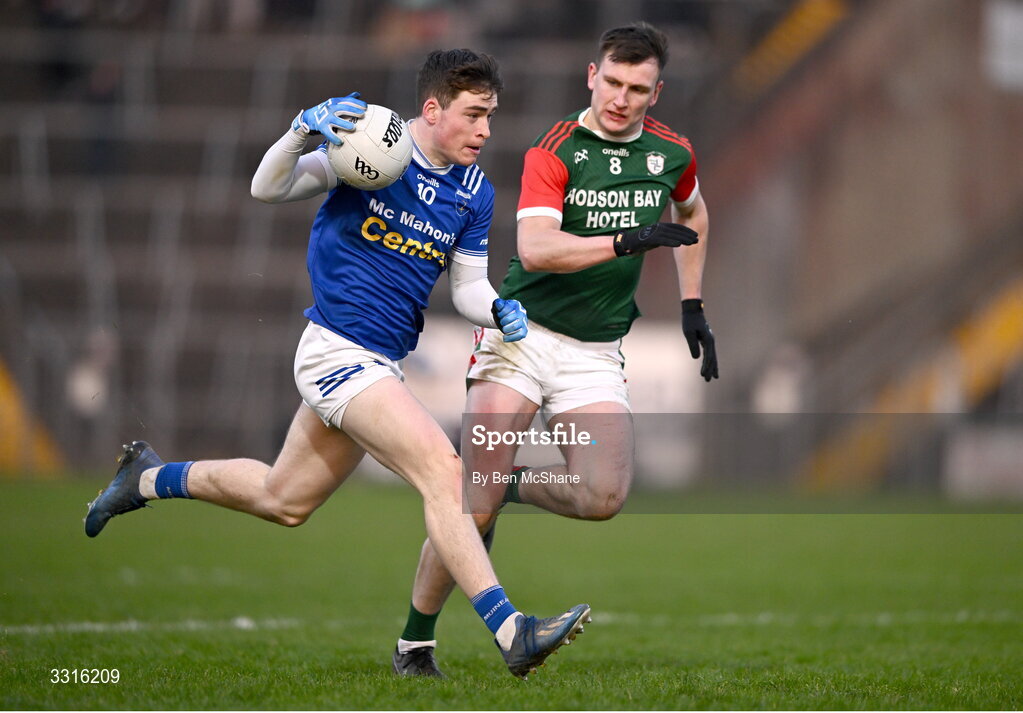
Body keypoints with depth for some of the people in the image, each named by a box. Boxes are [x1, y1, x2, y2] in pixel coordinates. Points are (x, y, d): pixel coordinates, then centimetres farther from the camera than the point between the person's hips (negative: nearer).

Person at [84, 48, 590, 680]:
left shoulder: (475, 193, 5)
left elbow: (468, 287, 12)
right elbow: (268, 188, -13)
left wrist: (499, 310, -11)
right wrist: (302, 132, -33)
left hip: (380, 363, 8)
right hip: (339, 350, -8)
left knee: (283, 501, 22)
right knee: (444, 472, -22)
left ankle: (149, 477, 43)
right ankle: (510, 632, -26)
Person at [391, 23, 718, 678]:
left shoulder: (671, 153, 5)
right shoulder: (554, 152, -11)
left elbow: (693, 214, 28)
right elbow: (535, 248, -27)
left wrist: (693, 306, 23)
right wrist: (629, 240, -35)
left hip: (596, 353, 4)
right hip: (523, 335, -4)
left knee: (604, 496, -19)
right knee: (476, 504, -12)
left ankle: (512, 486, 12)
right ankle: (415, 643, 4)